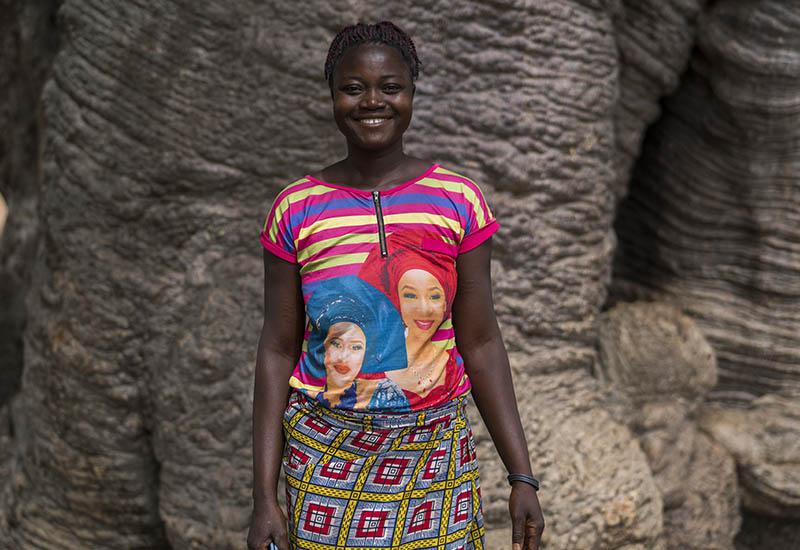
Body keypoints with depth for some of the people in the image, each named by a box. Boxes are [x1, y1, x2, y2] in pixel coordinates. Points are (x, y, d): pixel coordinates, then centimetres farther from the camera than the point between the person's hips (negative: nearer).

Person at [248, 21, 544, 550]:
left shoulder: (458, 199, -3)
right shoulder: (296, 209, -3)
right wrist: (265, 496, -3)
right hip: (324, 455, 0)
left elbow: (480, 342, -1)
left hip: (434, 454, 0)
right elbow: (278, 350, 0)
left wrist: (522, 476, -4)